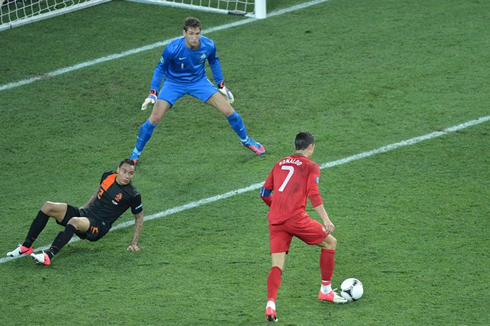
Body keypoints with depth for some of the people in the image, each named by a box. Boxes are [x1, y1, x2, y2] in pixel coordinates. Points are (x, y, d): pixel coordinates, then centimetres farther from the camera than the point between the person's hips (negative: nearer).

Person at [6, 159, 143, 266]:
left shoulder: (132, 195, -11)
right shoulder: (108, 176, 5)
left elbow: (139, 217, 2)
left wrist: (134, 244, 0)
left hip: (99, 227, -7)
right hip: (85, 213, 7)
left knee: (74, 221, -40)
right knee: (48, 206, -13)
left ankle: (48, 256, -49)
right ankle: (26, 247, -13)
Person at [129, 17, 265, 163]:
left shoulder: (208, 45, -21)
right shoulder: (173, 48, -30)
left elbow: (214, 62, 3)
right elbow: (160, 68, -12)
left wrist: (221, 85, 3)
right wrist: (153, 93, -19)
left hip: (199, 81, 2)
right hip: (174, 83, -2)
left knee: (228, 111, -5)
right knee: (154, 119, -16)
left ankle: (246, 141, 23)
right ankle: (135, 153, 6)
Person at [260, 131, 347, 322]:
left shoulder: (280, 164, 21)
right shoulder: (310, 166, 5)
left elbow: (265, 193, 21)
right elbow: (313, 194, -10)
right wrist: (326, 220, -14)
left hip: (275, 220, 5)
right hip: (295, 218, -5)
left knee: (277, 265, 3)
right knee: (330, 242, 15)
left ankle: (270, 304, -20)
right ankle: (325, 290, 21)